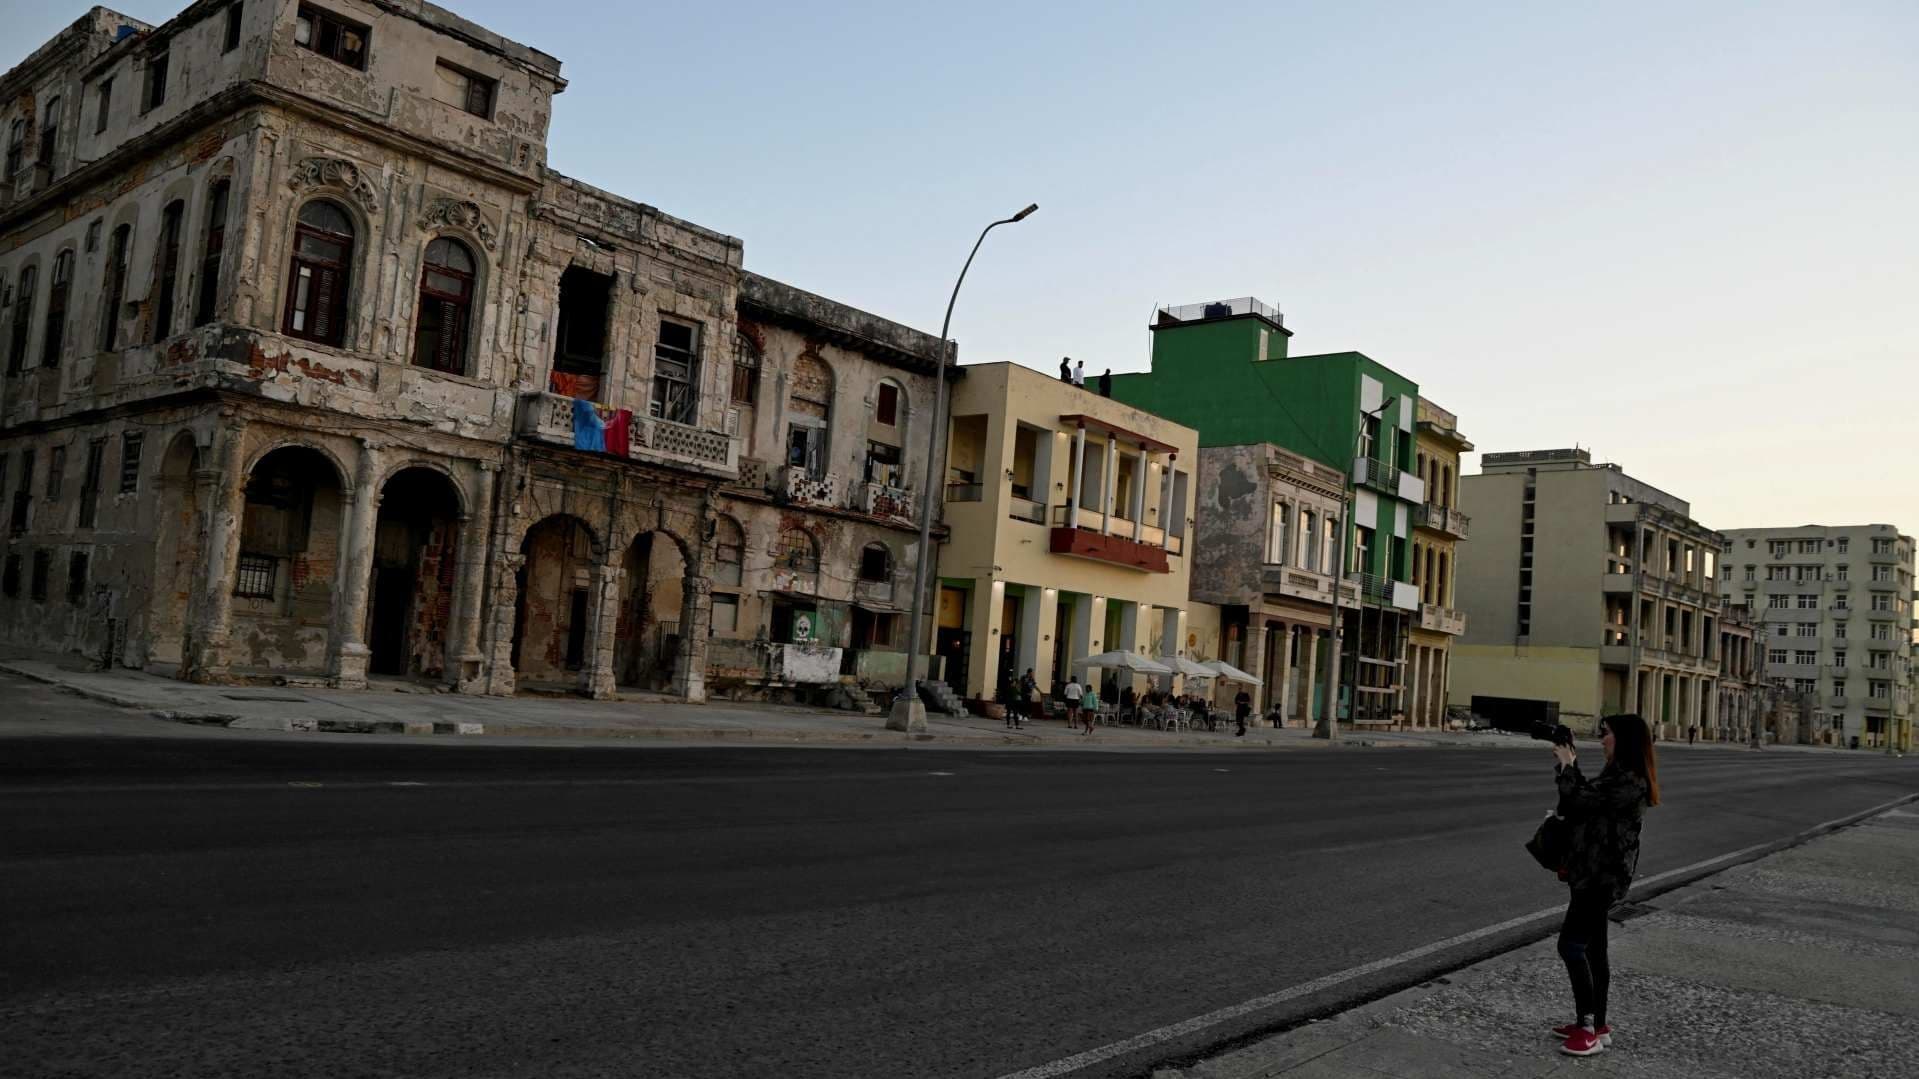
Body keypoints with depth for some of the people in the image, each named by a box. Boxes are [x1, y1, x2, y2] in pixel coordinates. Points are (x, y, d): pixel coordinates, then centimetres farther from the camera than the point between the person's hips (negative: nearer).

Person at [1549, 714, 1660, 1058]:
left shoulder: (1629, 781, -20)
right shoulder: (1619, 775, 13)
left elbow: (1581, 800, -24)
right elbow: (1589, 800, 17)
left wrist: (1566, 766, -10)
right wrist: (1569, 765, 10)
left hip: (1604, 875, -10)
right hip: (1594, 871, 10)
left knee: (1571, 945, -9)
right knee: (1592, 947, 14)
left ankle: (1589, 1029, -4)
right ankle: (1596, 1024, 22)